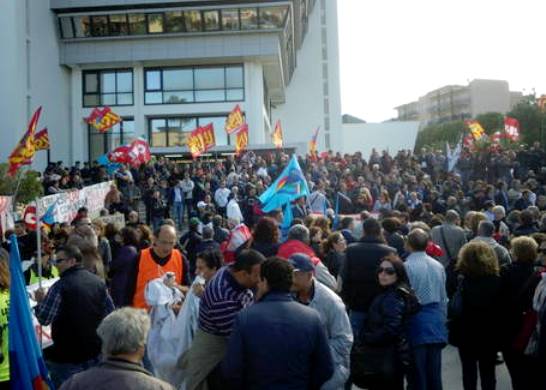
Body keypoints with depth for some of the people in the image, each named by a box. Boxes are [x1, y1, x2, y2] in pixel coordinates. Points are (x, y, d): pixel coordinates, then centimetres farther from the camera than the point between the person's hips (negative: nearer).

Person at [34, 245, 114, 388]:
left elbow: (44, 318, -14)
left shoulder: (61, 286, -16)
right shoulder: (99, 282, 3)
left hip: (68, 355, -6)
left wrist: (40, 301, 3)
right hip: (96, 351, 6)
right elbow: (110, 313, 9)